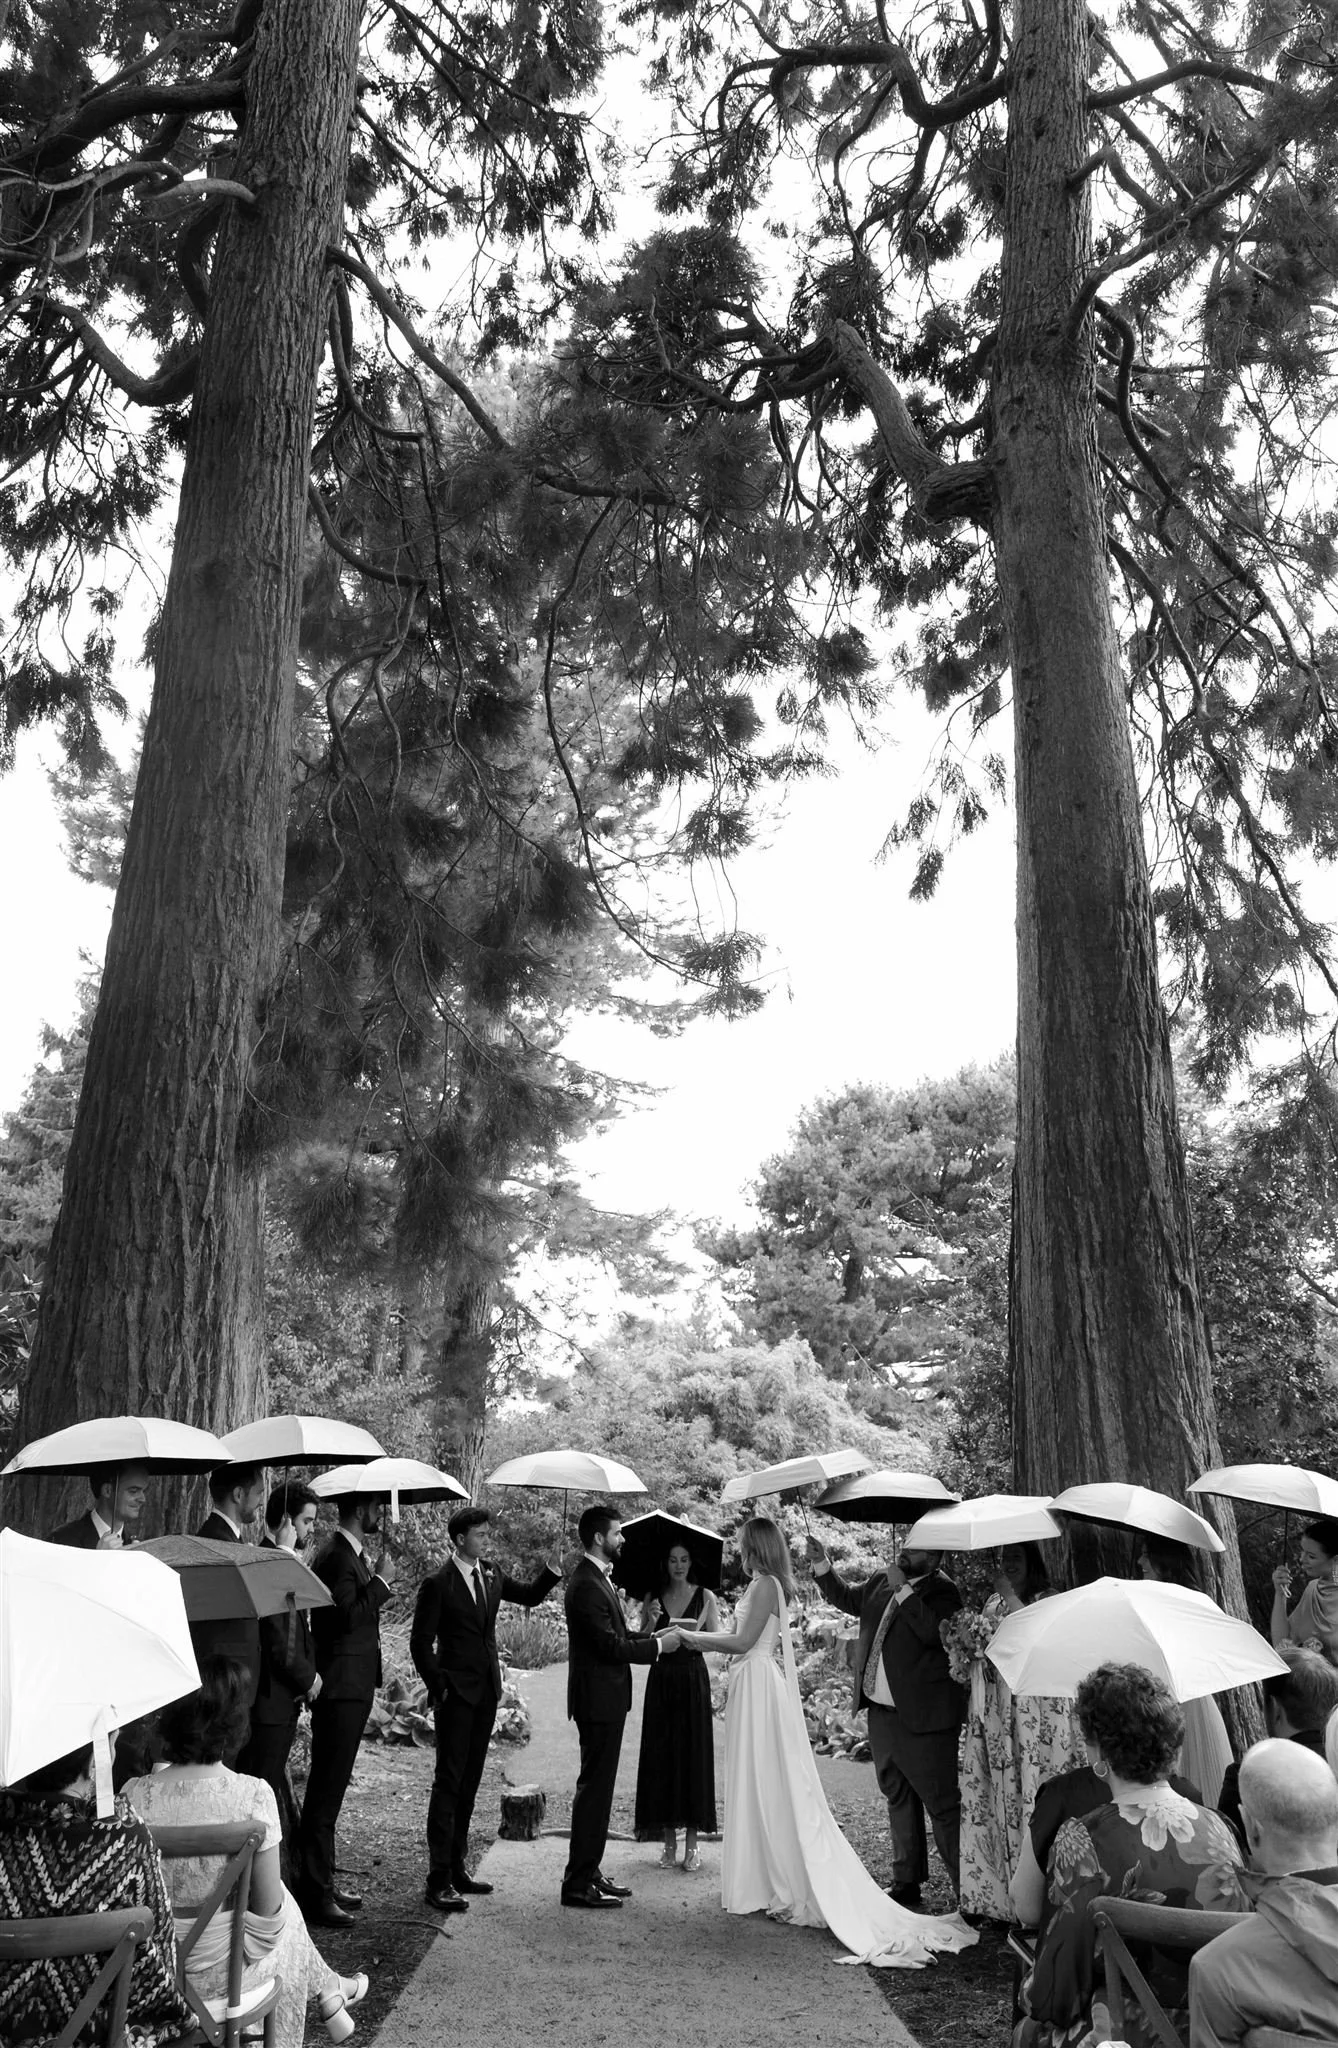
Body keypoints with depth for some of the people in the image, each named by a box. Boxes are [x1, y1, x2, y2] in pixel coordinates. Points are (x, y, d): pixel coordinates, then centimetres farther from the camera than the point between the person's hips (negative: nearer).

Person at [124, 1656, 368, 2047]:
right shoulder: (252, 1796, -23)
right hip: (222, 1968, -2)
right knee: (285, 1910, 29)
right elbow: (268, 1908, -15)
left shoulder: (135, 1796, -17)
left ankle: (328, 1993, 45)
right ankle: (328, 1994, 46)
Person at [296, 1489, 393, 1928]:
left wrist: (375, 1578, 10)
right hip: (341, 1690, -11)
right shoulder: (338, 1558, -18)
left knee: (329, 1789, 17)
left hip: (351, 1690, 11)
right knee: (325, 1791, -4)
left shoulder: (353, 1555, 14)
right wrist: (381, 1581, -19)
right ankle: (315, 1893, 1)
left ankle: (322, 1883, 26)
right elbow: (347, 1616, -28)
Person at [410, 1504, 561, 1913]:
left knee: (469, 1783, 13)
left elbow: (529, 1595, 20)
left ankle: (456, 1868, 22)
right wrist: (439, 1687, -11)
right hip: (456, 1695, -7)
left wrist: (552, 1571, 3)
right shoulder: (438, 1584, -12)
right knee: (448, 1783, -4)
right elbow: (420, 1643, -9)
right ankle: (438, 1881, 0)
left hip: (486, 1694, 7)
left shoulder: (491, 1575, 7)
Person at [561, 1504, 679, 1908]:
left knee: (597, 1788, 16)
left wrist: (656, 1636, 6)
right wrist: (658, 1646, -13)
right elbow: (611, 1647, -24)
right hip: (598, 1699, -10)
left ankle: (588, 1873, 25)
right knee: (594, 1788, -3)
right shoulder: (586, 1585, -21)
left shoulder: (596, 1579, 13)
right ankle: (579, 1884, 5)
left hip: (605, 1698, 10)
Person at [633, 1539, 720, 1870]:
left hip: (693, 1680, -1)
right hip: (661, 1681, 1)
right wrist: (651, 1622, -14)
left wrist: (694, 1633, -18)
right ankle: (669, 1840, 11)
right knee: (662, 1757, 1)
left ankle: (692, 1842, 6)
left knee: (694, 1755, -2)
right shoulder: (653, 1598, 6)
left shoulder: (705, 1597, 3)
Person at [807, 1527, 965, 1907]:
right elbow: (847, 1598, 24)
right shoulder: (881, 1583, 10)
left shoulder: (941, 1591, -12)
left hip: (922, 1718, -8)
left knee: (942, 1803, -4)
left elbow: (933, 1631, -30)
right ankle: (907, 1882, 31)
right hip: (881, 1712, 8)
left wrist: (902, 1590, -26)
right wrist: (822, 1565, 11)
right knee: (898, 1798, 18)